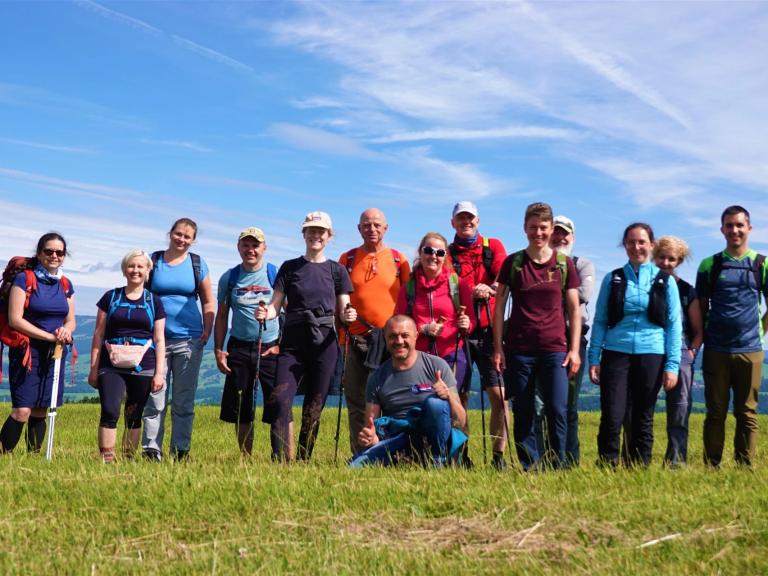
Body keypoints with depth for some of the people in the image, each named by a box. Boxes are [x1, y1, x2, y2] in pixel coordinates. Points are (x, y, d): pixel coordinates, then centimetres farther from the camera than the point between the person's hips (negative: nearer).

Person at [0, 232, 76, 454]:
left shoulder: (65, 284, 10)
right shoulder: (24, 279, -6)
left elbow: (71, 320, 15)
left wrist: (66, 330, -9)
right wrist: (50, 336, -15)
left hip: (55, 354, 5)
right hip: (27, 352, -5)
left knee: (40, 412, 8)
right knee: (22, 411, -13)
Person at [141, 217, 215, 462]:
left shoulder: (197, 264, 8)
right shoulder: (153, 261, 6)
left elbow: (208, 302, 12)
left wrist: (207, 330, 1)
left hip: (189, 340, 1)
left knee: (184, 401, 5)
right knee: (155, 399, -2)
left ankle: (180, 452, 11)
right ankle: (151, 451, 3)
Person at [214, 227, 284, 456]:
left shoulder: (276, 274, 0)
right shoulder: (229, 278, 8)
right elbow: (221, 316, 13)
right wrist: (218, 350, 5)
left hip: (271, 349, -3)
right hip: (239, 349, 3)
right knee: (240, 410, 7)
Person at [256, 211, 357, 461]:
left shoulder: (337, 270, 9)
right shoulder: (289, 268, 10)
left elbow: (342, 311, 9)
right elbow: (276, 305, 5)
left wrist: (348, 316, -15)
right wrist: (266, 313, -17)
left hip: (324, 344, 0)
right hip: (293, 344, 0)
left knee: (314, 407, 3)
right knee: (280, 401, -16)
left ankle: (303, 461, 13)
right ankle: (280, 460, -16)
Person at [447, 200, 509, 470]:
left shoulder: (493, 246, 11)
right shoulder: (448, 253, 11)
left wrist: (489, 289, -23)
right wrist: (475, 291, -18)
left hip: (488, 331, 0)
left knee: (498, 393, -6)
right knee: (459, 395, 2)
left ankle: (499, 454, 0)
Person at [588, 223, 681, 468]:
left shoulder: (665, 281, 6)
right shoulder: (613, 279, 7)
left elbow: (674, 325, 4)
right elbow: (600, 321, 7)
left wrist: (672, 365, -3)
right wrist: (593, 359, 0)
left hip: (651, 355, 0)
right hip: (616, 353, 0)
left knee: (643, 419, 6)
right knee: (611, 417, -7)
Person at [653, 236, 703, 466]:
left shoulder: (686, 291, 10)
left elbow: (698, 330, 13)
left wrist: (692, 351, -2)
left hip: (680, 354, 1)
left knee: (679, 412, -4)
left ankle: (676, 462, 0)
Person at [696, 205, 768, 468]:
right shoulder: (709, 265, 5)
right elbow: (701, 307, 9)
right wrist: (701, 337, 4)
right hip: (716, 350, 0)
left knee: (747, 413, 4)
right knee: (716, 413, 4)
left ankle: (746, 468, 9)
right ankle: (711, 467, 9)